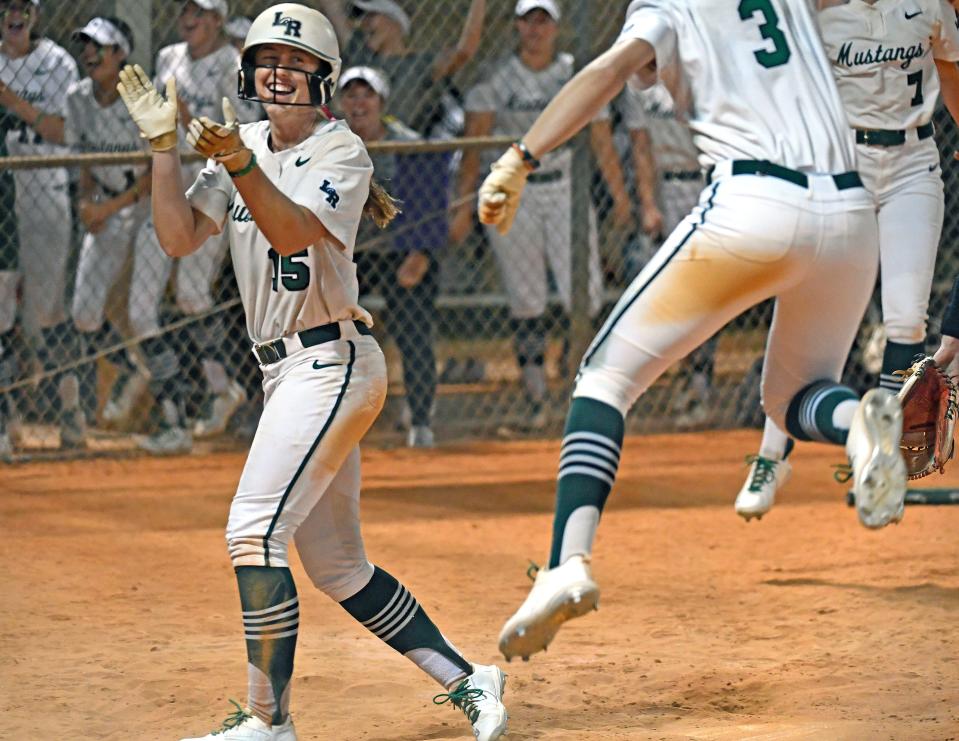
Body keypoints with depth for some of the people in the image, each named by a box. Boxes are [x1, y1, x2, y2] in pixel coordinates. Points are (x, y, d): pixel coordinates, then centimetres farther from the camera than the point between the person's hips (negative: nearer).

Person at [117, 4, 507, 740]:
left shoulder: (340, 151, -9)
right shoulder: (245, 144, 12)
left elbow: (292, 231, -26)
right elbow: (178, 236, 4)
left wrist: (239, 163, -40)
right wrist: (164, 142, -4)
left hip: (332, 362, -8)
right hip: (288, 372, 8)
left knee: (254, 531, -18)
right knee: (336, 566, 11)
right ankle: (465, 680, 19)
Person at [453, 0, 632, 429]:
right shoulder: (495, 79, 1)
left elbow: (601, 141, 8)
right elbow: (473, 146, -1)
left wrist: (620, 198, 4)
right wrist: (464, 206, -8)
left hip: (565, 189, 1)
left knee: (585, 295, -10)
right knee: (526, 303, -1)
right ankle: (537, 400, 6)